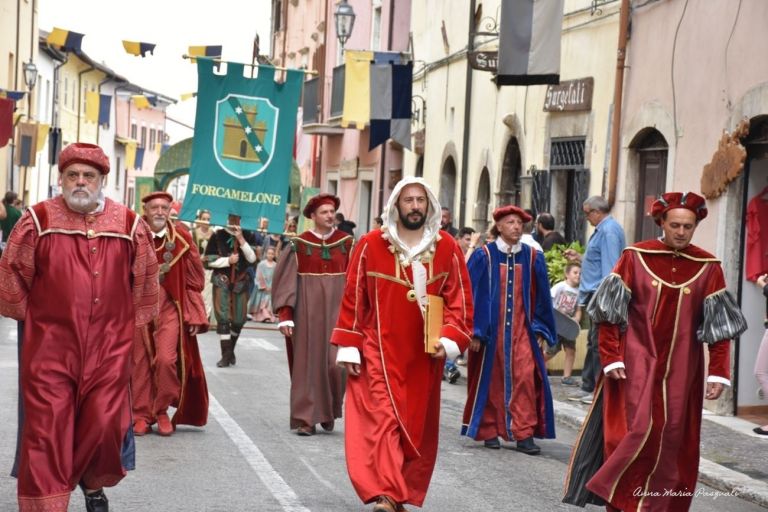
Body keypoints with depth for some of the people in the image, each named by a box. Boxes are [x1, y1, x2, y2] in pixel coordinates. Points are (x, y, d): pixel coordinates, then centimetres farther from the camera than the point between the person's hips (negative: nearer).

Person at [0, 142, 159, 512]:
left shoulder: (129, 225, 2)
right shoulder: (37, 221, -3)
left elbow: (144, 282, 12)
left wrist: (128, 322, 15)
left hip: (108, 346, 2)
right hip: (50, 345, -1)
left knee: (105, 423, 5)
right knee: (46, 427, -3)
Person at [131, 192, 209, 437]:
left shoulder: (181, 239, -2)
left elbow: (194, 281, 4)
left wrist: (194, 316, 1)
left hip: (169, 308, -1)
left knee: (166, 360, -12)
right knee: (141, 362, 3)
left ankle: (162, 410, 8)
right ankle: (142, 415, 15)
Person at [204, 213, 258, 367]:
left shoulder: (249, 236, 3)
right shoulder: (218, 236, -1)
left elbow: (252, 258, -9)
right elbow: (209, 260, -3)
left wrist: (241, 240, -15)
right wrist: (228, 260, -16)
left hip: (241, 282, 2)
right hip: (222, 281, -2)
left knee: (239, 319, 6)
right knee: (223, 317, -10)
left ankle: (230, 350, 28)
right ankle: (226, 354, -7)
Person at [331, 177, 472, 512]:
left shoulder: (447, 248, 2)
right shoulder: (371, 245, -3)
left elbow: (459, 299, 3)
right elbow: (353, 299, 0)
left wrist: (449, 340, -11)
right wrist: (349, 347, -3)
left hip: (424, 355, 3)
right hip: (379, 352, -2)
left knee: (417, 426, 7)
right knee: (381, 420, -11)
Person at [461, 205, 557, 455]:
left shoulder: (533, 258, 5)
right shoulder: (484, 256, -2)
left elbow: (541, 296, 11)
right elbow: (473, 294, -2)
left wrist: (540, 329, 7)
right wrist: (474, 331, -6)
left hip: (522, 330, 2)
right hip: (491, 329, -1)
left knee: (525, 378, -7)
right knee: (490, 379, 5)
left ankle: (524, 434, -4)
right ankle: (490, 431, 16)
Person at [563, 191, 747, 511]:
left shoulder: (708, 267, 0)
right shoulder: (635, 256, -4)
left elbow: (718, 325, 1)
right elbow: (610, 311, -3)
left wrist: (718, 373, -5)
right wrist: (611, 359, -9)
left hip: (680, 369, 2)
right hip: (636, 362, -2)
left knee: (671, 439, 4)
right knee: (637, 431, -11)